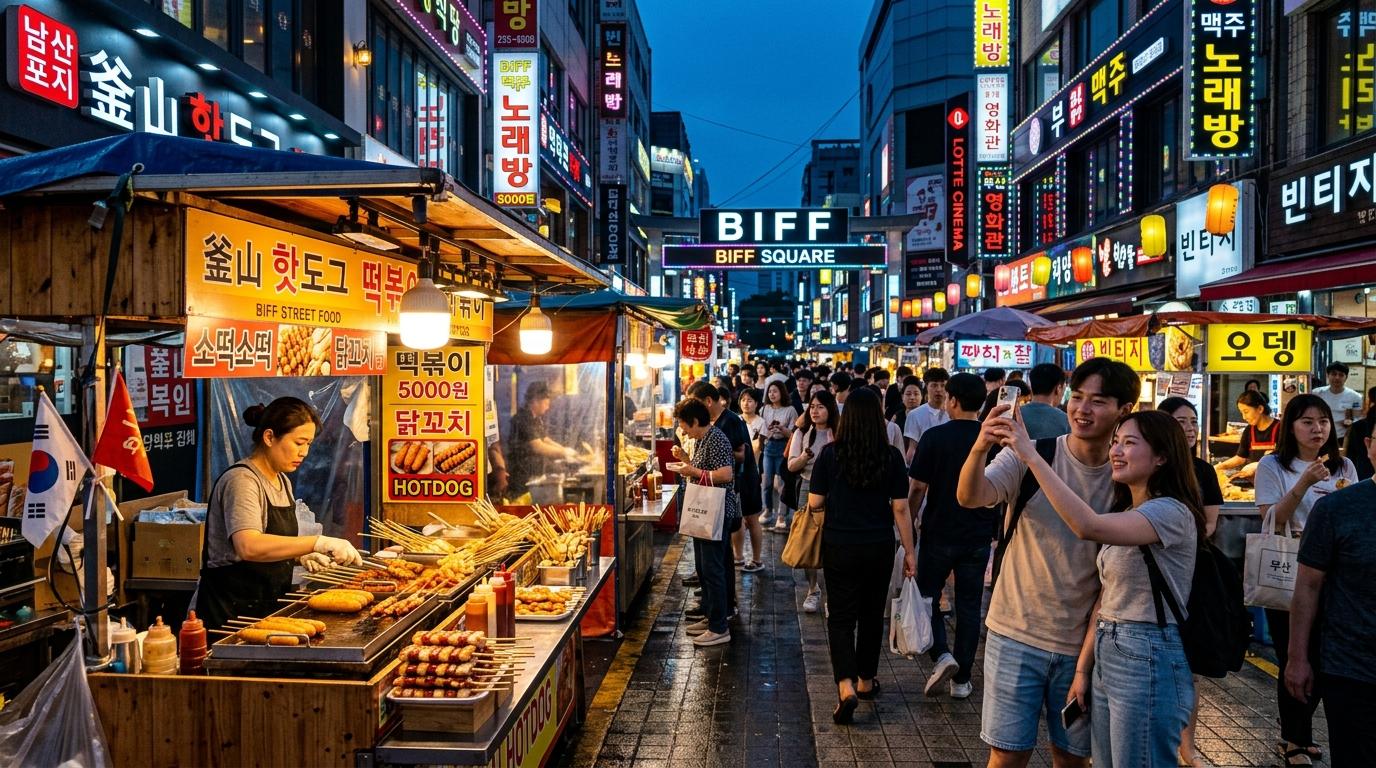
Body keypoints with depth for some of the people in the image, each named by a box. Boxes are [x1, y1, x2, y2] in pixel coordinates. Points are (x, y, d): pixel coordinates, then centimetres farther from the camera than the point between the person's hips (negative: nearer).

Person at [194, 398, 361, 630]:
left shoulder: (283, 481, 10)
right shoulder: (242, 480, -18)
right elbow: (249, 547, -33)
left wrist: (300, 556, 1)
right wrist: (319, 543, -37)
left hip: (265, 607, 8)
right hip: (227, 610, -8)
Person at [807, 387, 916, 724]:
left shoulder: (830, 454, -9)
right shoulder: (891, 456, -7)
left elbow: (814, 502, -5)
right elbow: (900, 508, -6)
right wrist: (909, 551, 3)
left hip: (839, 547, -1)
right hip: (879, 547, 1)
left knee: (841, 617, 6)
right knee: (872, 614, 18)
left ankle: (846, 685, -12)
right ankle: (866, 680, 32)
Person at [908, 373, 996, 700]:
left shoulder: (934, 437, -12)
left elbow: (917, 487, -10)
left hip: (938, 532, -3)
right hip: (978, 535, 3)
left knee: (928, 596, 14)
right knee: (969, 606, 11)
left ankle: (941, 654, -7)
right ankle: (962, 679, 17)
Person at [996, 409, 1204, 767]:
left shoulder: (1172, 513, -15)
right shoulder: (1124, 515, 14)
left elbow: (1088, 526, -33)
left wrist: (1031, 455, -32)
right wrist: (1083, 668, 11)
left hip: (1149, 663, -8)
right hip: (1106, 656, 8)